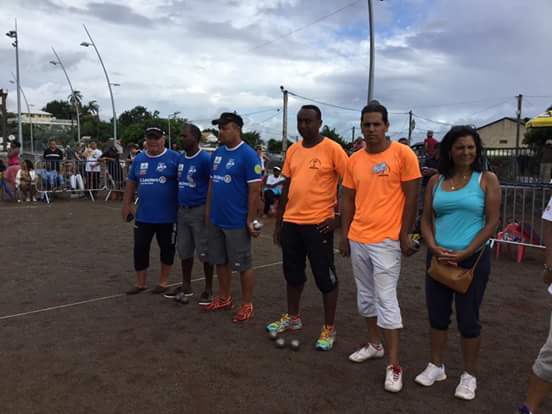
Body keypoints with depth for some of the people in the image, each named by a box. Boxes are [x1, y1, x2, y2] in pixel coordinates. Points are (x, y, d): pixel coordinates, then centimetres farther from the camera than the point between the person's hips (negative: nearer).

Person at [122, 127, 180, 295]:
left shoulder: (175, 158, -8)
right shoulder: (139, 159, 7)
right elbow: (131, 183, 14)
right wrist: (126, 205, 11)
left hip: (167, 216, -4)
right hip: (144, 215, 4)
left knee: (167, 248, 9)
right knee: (140, 248, 8)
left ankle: (164, 281, 26)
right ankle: (140, 283, 24)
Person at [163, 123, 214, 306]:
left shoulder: (205, 159, -14)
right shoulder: (180, 159, 9)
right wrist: (177, 207, 16)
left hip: (200, 211, -7)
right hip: (182, 210, 8)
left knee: (204, 252, 2)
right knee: (184, 250, 14)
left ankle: (208, 289, 15)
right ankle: (186, 286, 28)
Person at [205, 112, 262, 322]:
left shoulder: (248, 155, -13)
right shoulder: (217, 153, 9)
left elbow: (255, 189, -15)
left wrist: (250, 220, -16)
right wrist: (208, 210, 13)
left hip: (237, 222, -7)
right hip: (216, 220, 8)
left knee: (243, 265, 5)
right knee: (220, 261, 18)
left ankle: (247, 304, 19)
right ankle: (224, 298, 34)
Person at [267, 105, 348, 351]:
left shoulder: (332, 149, -9)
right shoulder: (293, 150, 9)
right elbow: (286, 187, 14)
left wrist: (339, 217, -12)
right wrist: (278, 222, 13)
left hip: (318, 224, -6)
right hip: (291, 222, 6)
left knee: (325, 277, 5)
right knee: (293, 273, 17)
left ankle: (329, 328, 19)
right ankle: (292, 317, 35)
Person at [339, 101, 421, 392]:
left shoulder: (403, 154, -7)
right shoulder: (354, 160, 7)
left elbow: (412, 197, -6)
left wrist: (405, 235, -9)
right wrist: (344, 234, 10)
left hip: (386, 240, -5)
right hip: (357, 239, 6)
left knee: (386, 300, -4)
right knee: (365, 296, 15)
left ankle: (394, 365, 6)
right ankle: (374, 344, 34)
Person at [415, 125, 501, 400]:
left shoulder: (487, 179, -3)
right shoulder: (436, 181, 6)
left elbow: (492, 222, -8)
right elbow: (426, 219, 7)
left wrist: (465, 253, -14)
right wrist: (433, 247, -10)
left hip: (473, 258, -3)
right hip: (439, 257, 4)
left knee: (468, 318, 6)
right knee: (437, 314, 12)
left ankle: (470, 375, 23)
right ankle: (436, 366, 29)